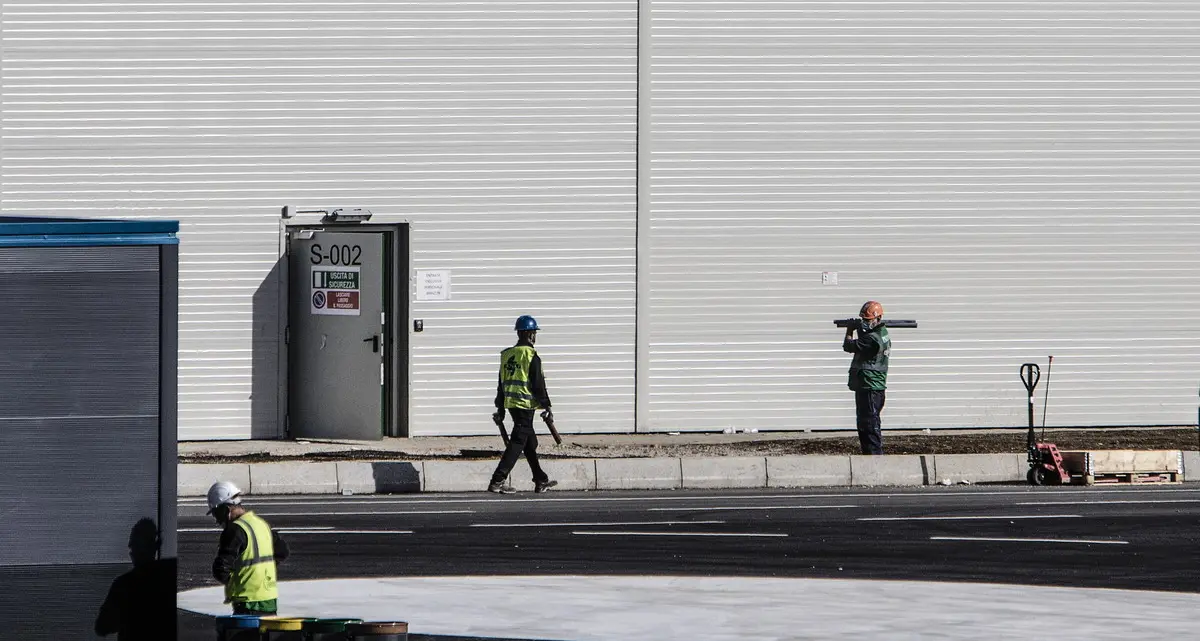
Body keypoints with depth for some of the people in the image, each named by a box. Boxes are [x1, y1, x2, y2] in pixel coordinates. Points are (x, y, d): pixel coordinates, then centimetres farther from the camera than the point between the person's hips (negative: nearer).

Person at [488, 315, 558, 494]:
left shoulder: (507, 355, 11)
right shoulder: (531, 356, -12)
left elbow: (502, 383, 16)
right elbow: (538, 384, -13)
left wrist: (500, 409, 21)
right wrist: (547, 407, -7)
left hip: (510, 403, 8)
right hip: (526, 404, -8)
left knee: (530, 442, 17)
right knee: (517, 443, -6)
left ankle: (541, 481, 24)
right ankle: (497, 482, -12)